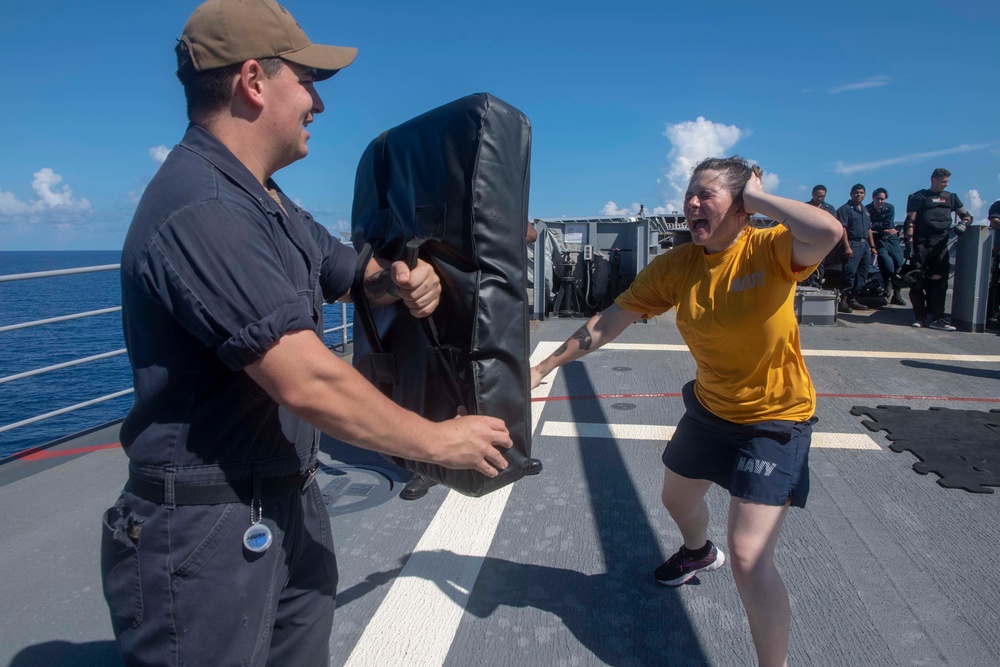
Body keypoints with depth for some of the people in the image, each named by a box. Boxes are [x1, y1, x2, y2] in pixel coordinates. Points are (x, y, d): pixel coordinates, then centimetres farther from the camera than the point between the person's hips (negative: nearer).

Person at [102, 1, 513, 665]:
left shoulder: (269, 206, 10)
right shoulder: (201, 209, -23)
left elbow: (354, 272, 19)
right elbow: (307, 382, -29)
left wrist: (400, 279, -5)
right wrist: (437, 439, -16)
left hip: (289, 506, 9)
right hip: (206, 531, -9)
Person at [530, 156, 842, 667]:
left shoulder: (769, 249, -21)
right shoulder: (675, 265, -9)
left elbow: (828, 231, -43)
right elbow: (610, 321, -7)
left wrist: (759, 197, -27)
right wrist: (545, 365, -7)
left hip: (775, 419, -6)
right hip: (709, 408, 6)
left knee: (748, 556, -14)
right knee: (676, 499, 29)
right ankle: (698, 553, 65)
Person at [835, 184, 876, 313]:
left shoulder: (865, 210, 21)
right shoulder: (845, 209, -5)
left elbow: (869, 229, 24)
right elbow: (842, 228, -14)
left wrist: (872, 246, 18)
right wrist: (847, 247, -21)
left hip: (865, 245, 9)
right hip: (852, 244, -9)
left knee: (862, 274, 9)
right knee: (850, 272, -14)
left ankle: (853, 299, 16)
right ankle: (843, 300, -13)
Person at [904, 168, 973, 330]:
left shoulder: (951, 197, 19)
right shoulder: (918, 197, 4)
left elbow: (967, 215, 21)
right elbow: (910, 222, -3)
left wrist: (963, 224, -3)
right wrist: (909, 243, -13)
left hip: (941, 245, 4)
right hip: (921, 244, -4)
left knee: (939, 283, -1)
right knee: (918, 281, -3)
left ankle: (936, 318, 0)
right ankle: (920, 316, 5)